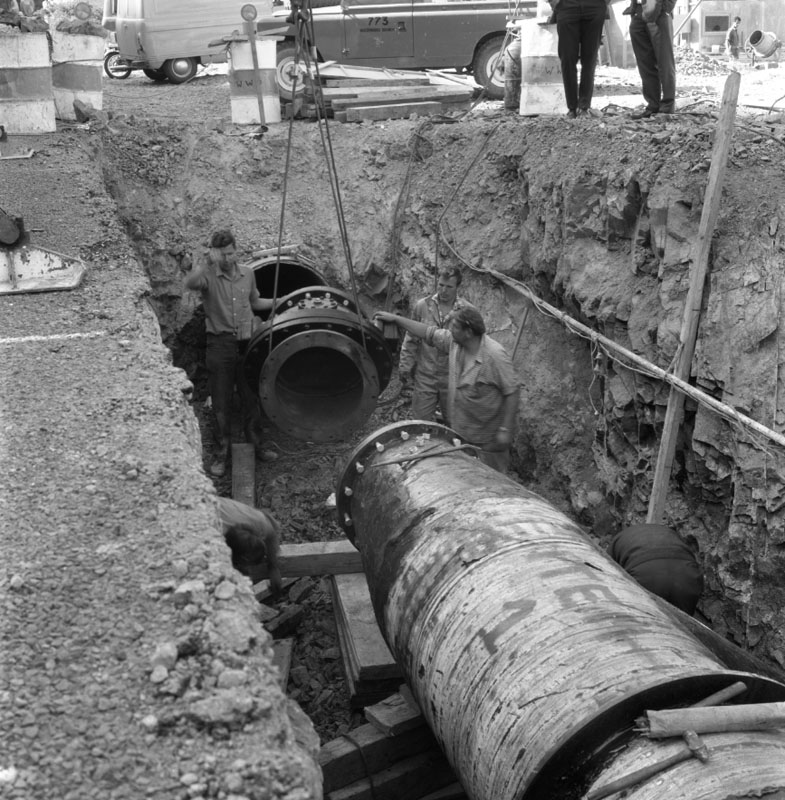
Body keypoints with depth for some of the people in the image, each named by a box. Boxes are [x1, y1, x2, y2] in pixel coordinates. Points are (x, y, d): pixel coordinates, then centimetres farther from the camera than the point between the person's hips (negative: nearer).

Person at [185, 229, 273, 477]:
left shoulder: (247, 274, 7)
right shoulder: (209, 276, -8)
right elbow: (190, 284, -32)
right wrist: (208, 263, -43)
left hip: (246, 343, 3)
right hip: (220, 345, -3)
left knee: (251, 397, 11)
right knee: (221, 401, 4)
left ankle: (254, 441, 30)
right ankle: (222, 452, 16)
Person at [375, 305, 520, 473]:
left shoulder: (495, 356, -28)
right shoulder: (454, 341, -7)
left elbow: (511, 393, -22)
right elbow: (429, 333, 8)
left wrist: (505, 430, -19)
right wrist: (395, 318, 10)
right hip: (459, 430, 7)